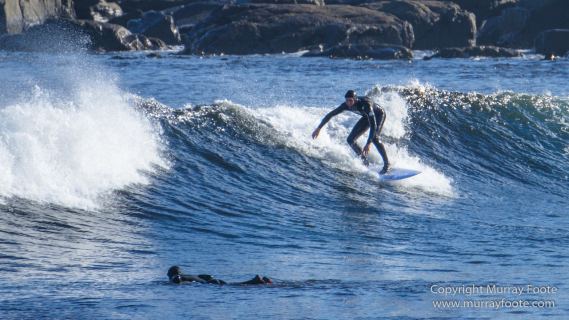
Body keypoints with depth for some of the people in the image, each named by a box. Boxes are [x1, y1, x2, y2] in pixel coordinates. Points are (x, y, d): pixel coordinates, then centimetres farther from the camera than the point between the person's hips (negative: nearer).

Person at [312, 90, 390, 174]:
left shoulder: (365, 104, -42)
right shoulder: (346, 105, -25)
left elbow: (373, 125, -45)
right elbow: (330, 115, -12)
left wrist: (368, 144, -51)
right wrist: (318, 128, -14)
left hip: (379, 115, -7)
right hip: (367, 117, 7)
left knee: (374, 138, -31)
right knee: (350, 140, -3)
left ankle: (386, 164, -20)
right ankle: (365, 162, 11)